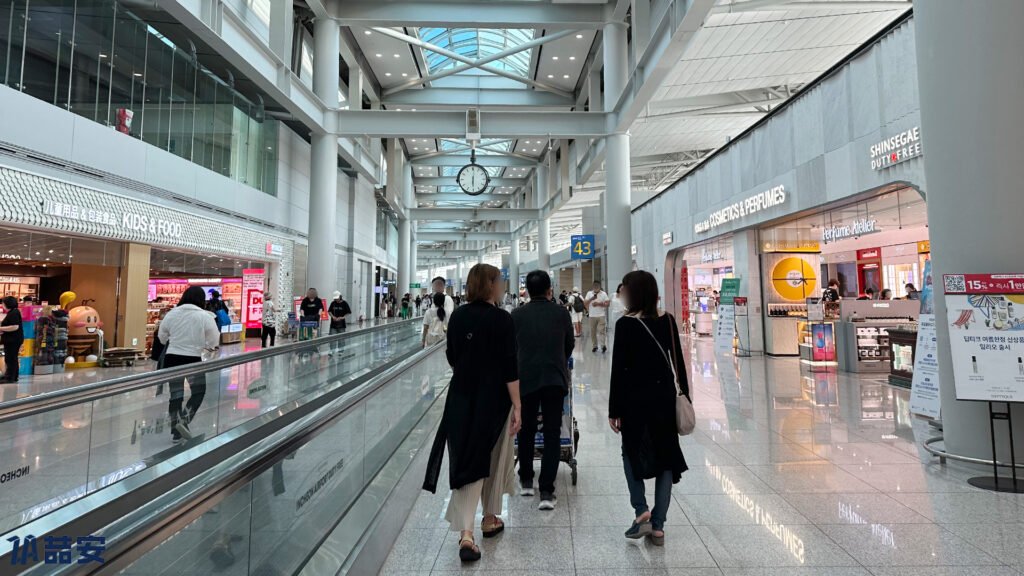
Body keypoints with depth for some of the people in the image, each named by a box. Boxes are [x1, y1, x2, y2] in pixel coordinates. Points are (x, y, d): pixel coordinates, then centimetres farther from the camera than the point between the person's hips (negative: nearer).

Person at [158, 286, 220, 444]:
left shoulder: (171, 313, 1)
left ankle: (176, 433, 18)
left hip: (171, 358, 4)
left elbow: (162, 337, 12)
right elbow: (214, 341, -4)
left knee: (175, 395, 12)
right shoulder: (205, 316, -10)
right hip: (193, 359, -4)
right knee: (199, 392, 15)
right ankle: (184, 420, -3)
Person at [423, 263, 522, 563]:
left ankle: (466, 533, -4)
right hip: (494, 399, -3)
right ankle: (490, 519, 32)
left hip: (462, 398, 4)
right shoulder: (501, 319, -14)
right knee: (495, 459, 16)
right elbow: (510, 366, -16)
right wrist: (517, 406, -11)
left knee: (467, 461, 6)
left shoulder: (458, 316, 1)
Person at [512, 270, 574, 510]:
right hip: (555, 378, -1)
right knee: (552, 434, 4)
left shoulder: (516, 315, 1)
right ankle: (547, 492, 1)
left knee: (526, 430, 17)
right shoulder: (562, 313, 2)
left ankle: (526, 481, 30)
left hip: (525, 378, 1)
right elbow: (570, 344, 14)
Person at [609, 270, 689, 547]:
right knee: (665, 456, 12)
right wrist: (685, 394, 16)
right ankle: (658, 525, 15)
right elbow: (678, 362, 6)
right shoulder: (668, 321, 1)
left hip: (635, 397, -4)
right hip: (665, 395, 4)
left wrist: (614, 410, -6)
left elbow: (619, 370, -11)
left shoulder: (625, 324, -11)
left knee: (632, 452, 17)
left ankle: (642, 511, 4)